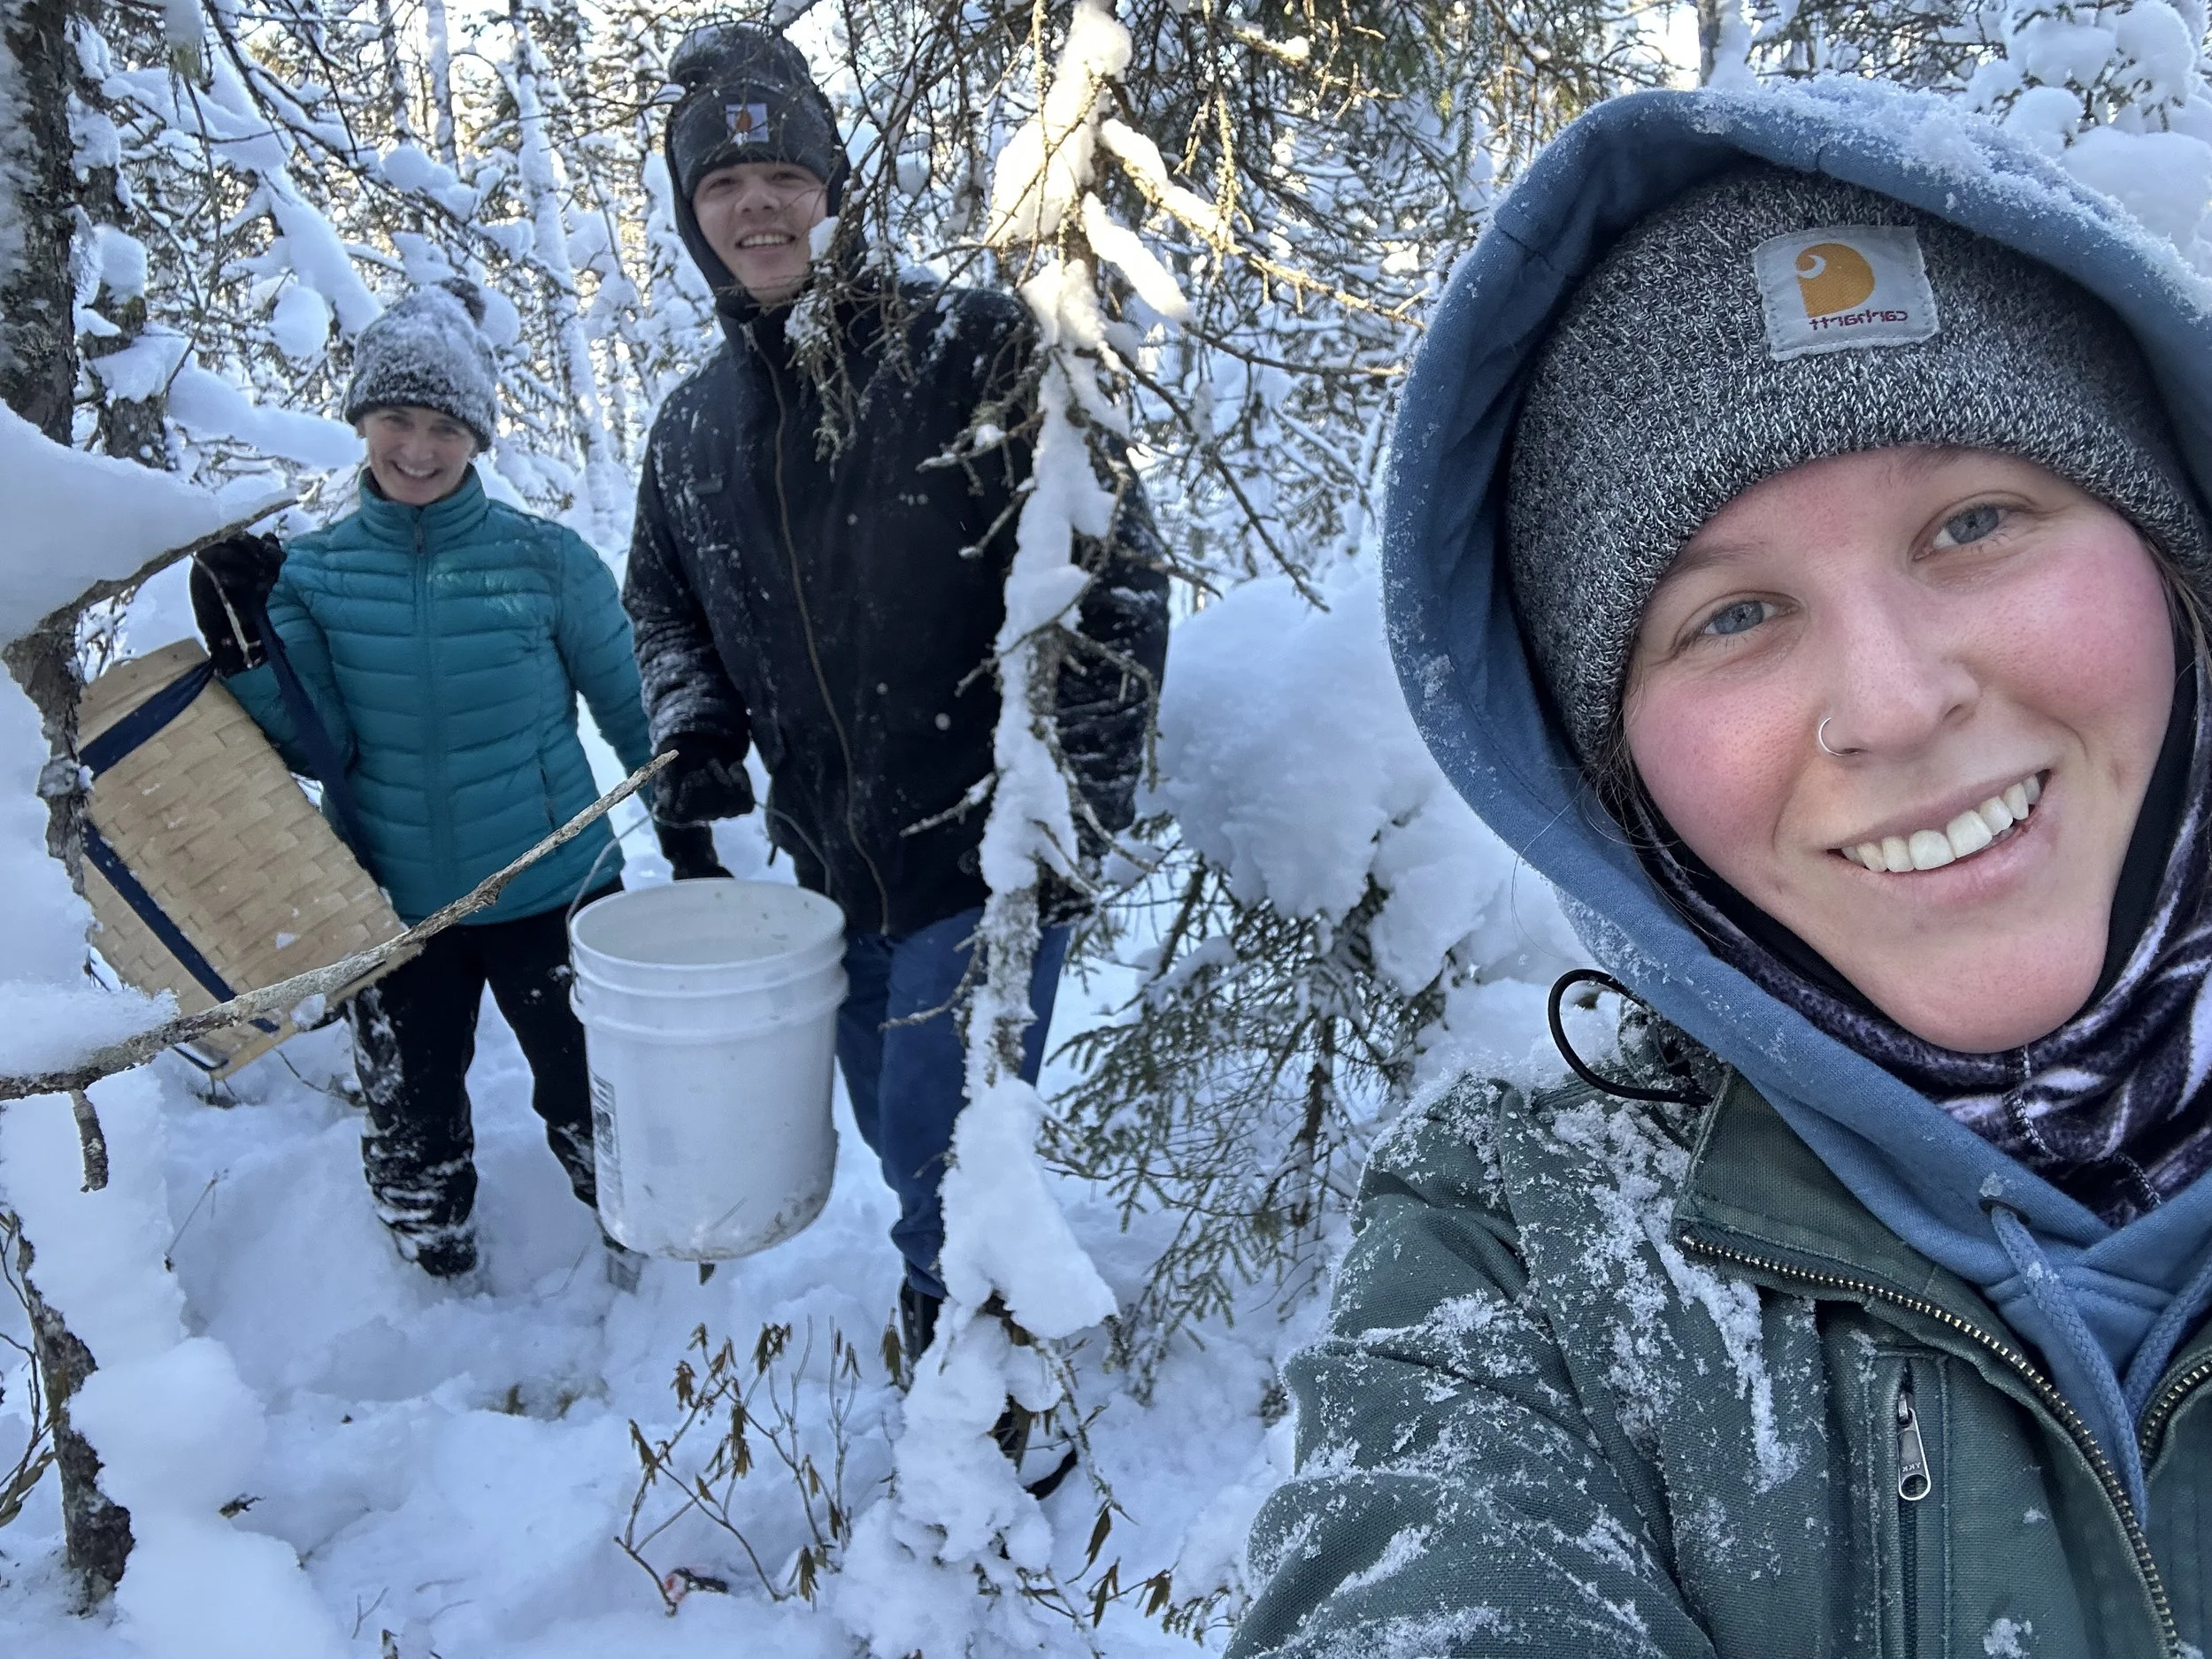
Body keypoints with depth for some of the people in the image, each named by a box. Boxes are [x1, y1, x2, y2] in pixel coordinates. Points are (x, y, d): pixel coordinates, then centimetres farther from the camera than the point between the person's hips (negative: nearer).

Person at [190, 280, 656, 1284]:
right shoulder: (311, 572, -2)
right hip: (393, 907, 3)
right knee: (411, 1131, 18)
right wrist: (242, 647, -20)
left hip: (552, 890, -2)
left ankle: (651, 1276, 37)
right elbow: (320, 750, -7)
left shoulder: (544, 559, -9)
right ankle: (442, 1293, 44)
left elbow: (636, 717, 0)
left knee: (595, 1107, 11)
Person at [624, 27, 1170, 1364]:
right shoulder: (692, 428, 7)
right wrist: (692, 729, 2)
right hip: (835, 870, 6)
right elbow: (664, 606, 22)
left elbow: (1118, 574, -13)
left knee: (944, 1165, -4)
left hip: (989, 857, -6)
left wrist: (1084, 805, -16)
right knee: (906, 1145, 21)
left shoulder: (971, 348, -11)